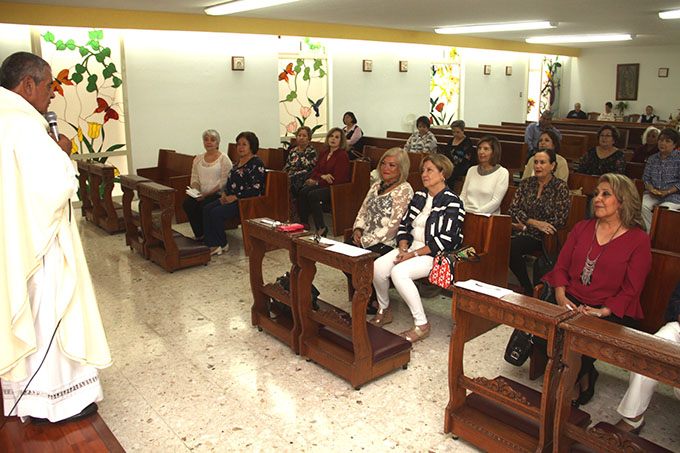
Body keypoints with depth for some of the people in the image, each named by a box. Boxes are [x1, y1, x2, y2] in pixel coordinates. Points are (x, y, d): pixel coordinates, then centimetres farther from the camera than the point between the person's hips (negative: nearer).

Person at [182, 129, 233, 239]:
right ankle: (200, 235, -15)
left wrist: (207, 194, -17)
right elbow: (194, 179, 15)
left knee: (204, 205, -33)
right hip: (202, 194, 5)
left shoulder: (224, 159, -3)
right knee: (187, 203, -24)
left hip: (218, 193, -5)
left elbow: (224, 182, -10)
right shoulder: (198, 159, 16)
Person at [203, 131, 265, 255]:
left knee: (216, 212, -24)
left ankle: (222, 244, -4)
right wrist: (225, 194, 4)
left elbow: (255, 189, -19)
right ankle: (212, 244, -13)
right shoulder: (239, 161, 18)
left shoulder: (256, 164, -11)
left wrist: (234, 197, -18)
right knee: (207, 209, -11)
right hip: (231, 198, 9)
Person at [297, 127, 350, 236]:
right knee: (303, 192, -18)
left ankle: (321, 228, -21)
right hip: (323, 184, 7)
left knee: (313, 195, -30)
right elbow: (315, 171, 15)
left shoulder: (342, 155, -10)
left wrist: (316, 181, -7)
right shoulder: (325, 153, 13)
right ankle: (303, 224, -15)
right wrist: (322, 176, -10)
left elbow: (337, 180, -15)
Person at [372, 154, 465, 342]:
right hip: (411, 247, 7)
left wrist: (414, 254, -18)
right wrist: (403, 249, -5)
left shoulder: (451, 202, -8)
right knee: (377, 267, -17)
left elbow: (446, 240, -16)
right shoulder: (419, 196, 15)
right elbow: (404, 225, 15)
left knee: (398, 272, -31)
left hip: (435, 254, -7)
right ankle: (384, 311, 8)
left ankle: (422, 325, -18)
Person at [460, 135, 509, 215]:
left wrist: (476, 213, -17)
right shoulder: (472, 170, 18)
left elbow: (496, 201, -7)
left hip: (487, 216, -5)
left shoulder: (502, 173, 1)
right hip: (466, 213, 5)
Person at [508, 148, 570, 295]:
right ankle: (528, 288, -12)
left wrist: (526, 226, -8)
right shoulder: (526, 183, 12)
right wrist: (534, 222, -14)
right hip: (524, 233, 4)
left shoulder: (560, 187, -1)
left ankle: (528, 289, -11)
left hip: (544, 236, -4)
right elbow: (513, 209, 3)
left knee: (512, 247, -30)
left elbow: (560, 221, -7)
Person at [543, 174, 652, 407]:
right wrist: (561, 296, -8)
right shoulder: (582, 228, 12)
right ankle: (583, 375, 4)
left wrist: (603, 311, -18)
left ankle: (574, 380, 5)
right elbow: (561, 266, 9)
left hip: (611, 312, -4)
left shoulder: (638, 239, -1)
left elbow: (631, 291, -4)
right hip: (571, 301, 4)